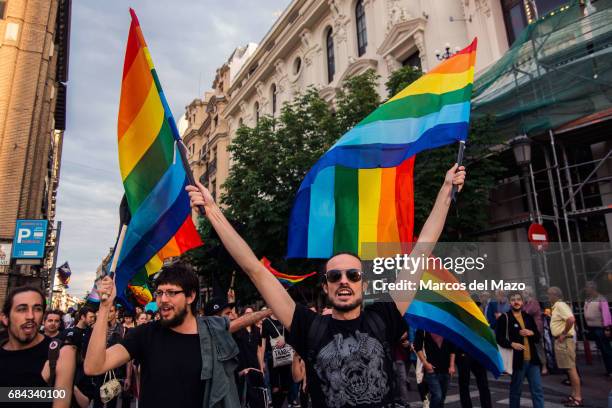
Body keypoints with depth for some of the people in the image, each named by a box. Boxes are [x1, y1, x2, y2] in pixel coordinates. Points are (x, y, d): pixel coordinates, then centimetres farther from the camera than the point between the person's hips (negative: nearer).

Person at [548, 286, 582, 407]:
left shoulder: (560, 305, -17)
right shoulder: (557, 306, 14)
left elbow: (571, 319, -30)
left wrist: (563, 334, -22)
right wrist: (550, 315, 10)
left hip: (564, 341, -10)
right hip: (561, 341, 10)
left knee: (571, 369, -4)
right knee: (569, 369, 16)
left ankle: (578, 398, 3)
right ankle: (574, 394, 25)